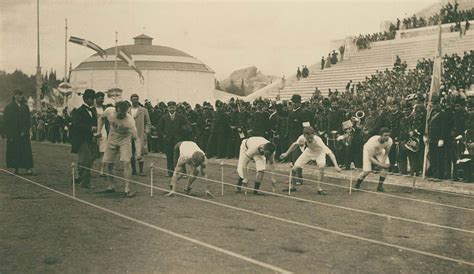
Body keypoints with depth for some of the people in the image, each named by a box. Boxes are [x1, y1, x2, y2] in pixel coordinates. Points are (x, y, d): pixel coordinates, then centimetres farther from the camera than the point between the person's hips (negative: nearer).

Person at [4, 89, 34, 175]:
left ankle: (28, 169, -7)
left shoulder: (25, 107, 10)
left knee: (26, 151, -4)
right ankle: (16, 169, 8)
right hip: (13, 134, -3)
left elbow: (27, 121, 8)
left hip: (24, 133, 3)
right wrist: (10, 135, -12)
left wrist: (25, 131, -5)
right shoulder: (9, 107, 0)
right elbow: (7, 122, -4)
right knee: (14, 151, 0)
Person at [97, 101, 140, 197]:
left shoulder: (129, 120, -34)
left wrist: (138, 152, -50)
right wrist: (99, 131, -8)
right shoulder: (109, 111, -23)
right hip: (112, 139, 4)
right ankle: (111, 186, 25)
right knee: (109, 163, 6)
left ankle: (127, 189, -11)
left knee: (126, 162, -18)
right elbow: (101, 118, 2)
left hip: (125, 139, -4)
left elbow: (136, 138, -36)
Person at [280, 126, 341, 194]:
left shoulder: (318, 140, -42)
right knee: (294, 168, -7)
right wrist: (286, 153, 4)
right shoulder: (302, 138, -30)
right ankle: (292, 187, 17)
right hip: (308, 151, 3)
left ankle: (319, 188, -17)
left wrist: (336, 166, -55)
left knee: (321, 166, -33)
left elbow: (329, 152, -46)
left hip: (319, 153, -3)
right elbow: (295, 144, -5)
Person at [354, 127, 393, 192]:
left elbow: (386, 153, -9)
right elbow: (370, 158, -36)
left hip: (380, 151, 5)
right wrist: (381, 164, -43)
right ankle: (357, 186, 9)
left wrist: (383, 162, -24)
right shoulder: (373, 141, -42)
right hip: (368, 150, -4)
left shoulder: (389, 141, -29)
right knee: (367, 170, -16)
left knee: (387, 165, -18)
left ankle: (380, 186, -4)